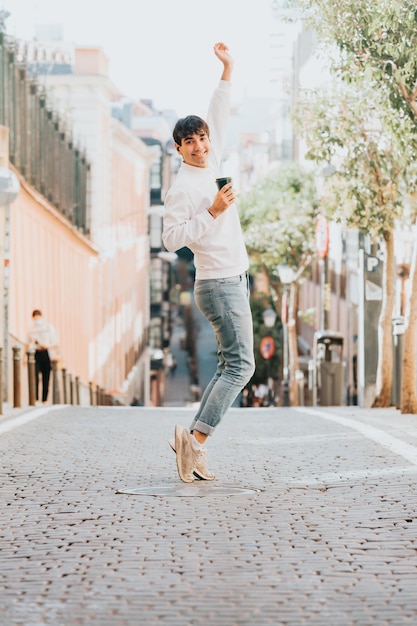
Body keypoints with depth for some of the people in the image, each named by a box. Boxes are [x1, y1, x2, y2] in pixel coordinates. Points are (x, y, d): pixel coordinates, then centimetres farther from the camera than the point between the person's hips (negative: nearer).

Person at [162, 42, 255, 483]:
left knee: (230, 367, 7)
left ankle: (193, 442, 5)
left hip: (231, 283, 9)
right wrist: (212, 212, -22)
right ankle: (195, 438, -19)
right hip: (219, 285, -9)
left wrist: (227, 70, 20)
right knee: (240, 365, -15)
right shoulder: (182, 188, -12)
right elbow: (171, 238, -20)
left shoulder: (210, 167, 11)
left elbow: (218, 117, 21)